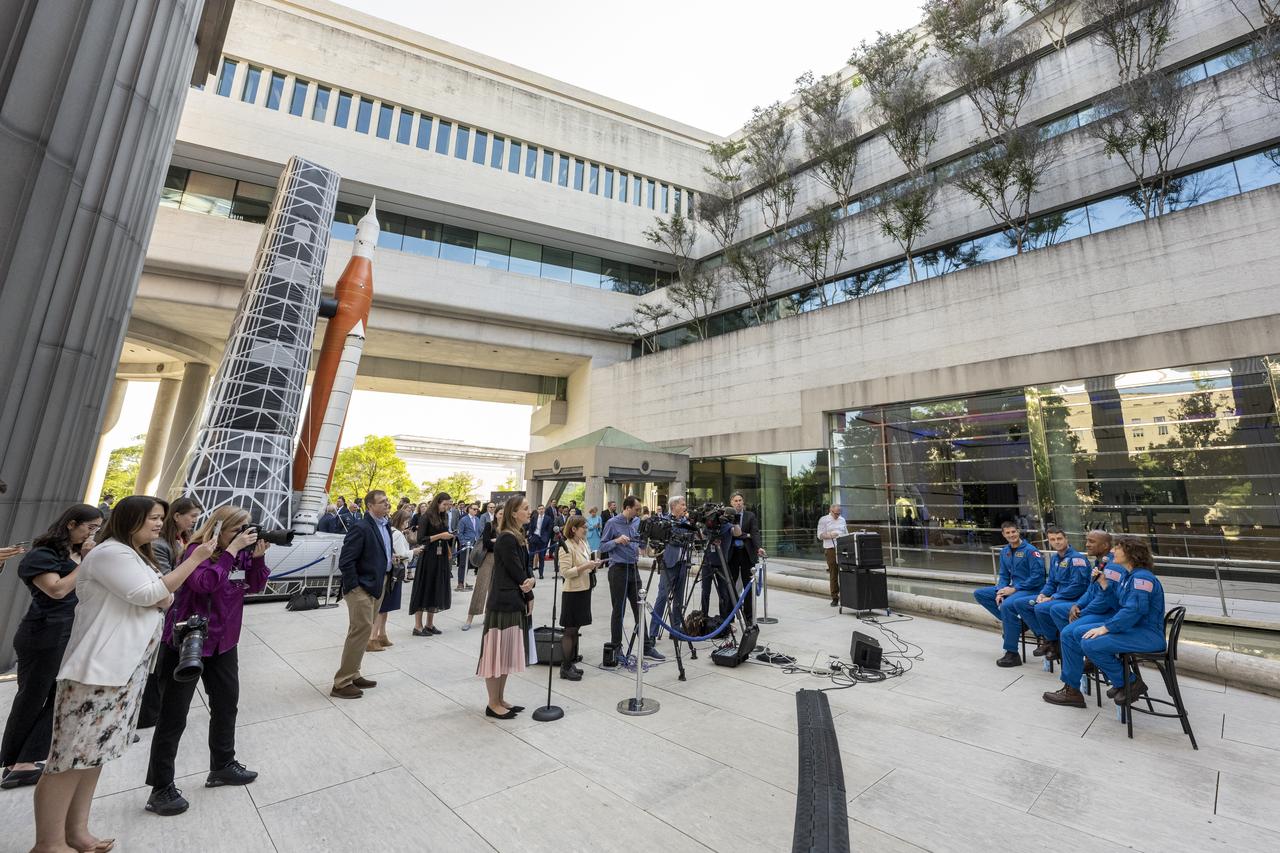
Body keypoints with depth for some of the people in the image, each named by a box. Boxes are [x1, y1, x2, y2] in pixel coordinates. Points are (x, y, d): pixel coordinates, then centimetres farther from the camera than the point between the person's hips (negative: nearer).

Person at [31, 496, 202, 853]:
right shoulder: (110, 552, -12)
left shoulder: (139, 557, 17)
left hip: (128, 668, 9)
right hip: (98, 668, -9)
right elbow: (148, 595, -19)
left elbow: (165, 599, 12)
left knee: (93, 751, 14)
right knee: (71, 756, -1)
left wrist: (161, 596, -11)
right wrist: (195, 560, -16)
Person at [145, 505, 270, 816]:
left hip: (224, 642, 7)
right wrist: (232, 550, -35)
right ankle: (161, 788, 21)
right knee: (174, 716, 5)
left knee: (227, 705, 18)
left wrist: (258, 557, -13)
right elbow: (203, 583, -36)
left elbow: (255, 586, 1)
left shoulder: (241, 553, -1)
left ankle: (222, 766, 36)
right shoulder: (197, 550, -19)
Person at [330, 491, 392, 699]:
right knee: (361, 630, -7)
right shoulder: (361, 528, -19)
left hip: (376, 586, 9)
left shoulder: (386, 525, 7)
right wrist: (354, 587, -17)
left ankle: (352, 675, 29)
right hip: (361, 588, -9)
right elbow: (345, 561, -20)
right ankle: (341, 683, 5)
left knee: (362, 631, 16)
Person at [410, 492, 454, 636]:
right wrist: (440, 536, -20)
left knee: (437, 590, 10)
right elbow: (420, 539, -14)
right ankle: (418, 626, 9)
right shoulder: (427, 517, -9)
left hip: (441, 558, 7)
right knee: (424, 590, 0)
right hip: (428, 558, -7)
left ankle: (429, 624, 21)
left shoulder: (444, 517, 9)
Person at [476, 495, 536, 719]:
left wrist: (531, 580, -10)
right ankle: (493, 704, 15)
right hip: (503, 603, -9)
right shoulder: (506, 539, -18)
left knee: (508, 652, 16)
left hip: (515, 602, 9)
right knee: (498, 652, 2)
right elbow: (516, 571, -17)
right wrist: (529, 596, -3)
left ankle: (500, 699, 28)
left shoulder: (519, 537, 10)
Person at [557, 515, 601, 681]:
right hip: (572, 592, -8)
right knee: (570, 630, 1)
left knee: (576, 629, 14)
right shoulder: (566, 546, -15)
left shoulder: (583, 543, 10)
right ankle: (565, 668, 11)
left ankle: (569, 663, 24)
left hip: (585, 590, 8)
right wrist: (585, 566, -25)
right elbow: (565, 572, -20)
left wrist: (593, 565, 2)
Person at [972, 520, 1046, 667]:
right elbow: (1004, 576, 14)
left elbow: (1037, 576, -16)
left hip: (1031, 590, -8)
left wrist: (1014, 589, -18)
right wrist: (1000, 591, -5)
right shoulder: (1005, 551, 10)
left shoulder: (1030, 550, -11)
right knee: (979, 593, 1)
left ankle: (1012, 655, -24)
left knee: (1007, 605, -35)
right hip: (1013, 588, 8)